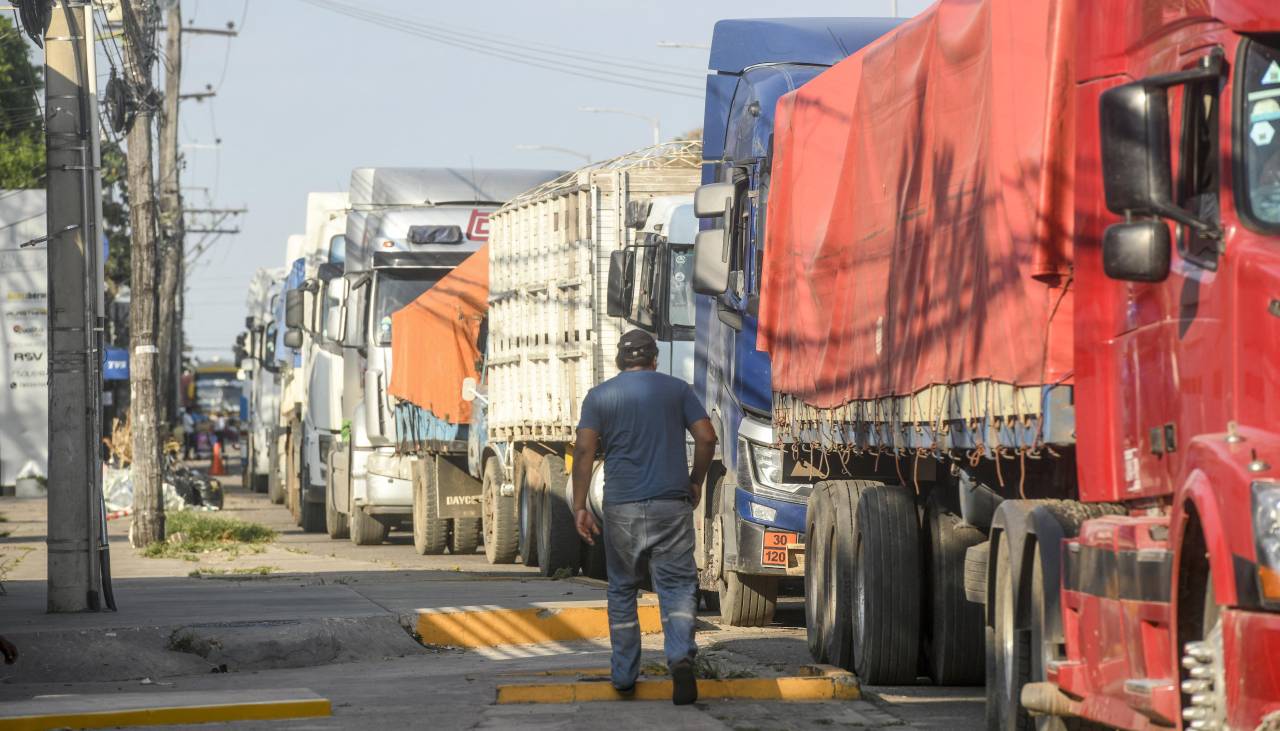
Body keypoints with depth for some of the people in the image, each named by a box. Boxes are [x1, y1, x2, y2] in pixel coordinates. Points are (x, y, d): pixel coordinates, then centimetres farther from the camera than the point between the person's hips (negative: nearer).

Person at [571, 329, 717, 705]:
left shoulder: (599, 396, 6)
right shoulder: (677, 389, 7)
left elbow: (584, 449, -5)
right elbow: (706, 438, -1)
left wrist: (579, 506, -5)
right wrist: (696, 481, 14)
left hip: (622, 506, 1)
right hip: (672, 504, 0)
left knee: (622, 590, 13)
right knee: (677, 584, 0)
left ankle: (624, 675, 17)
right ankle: (681, 655, -25)